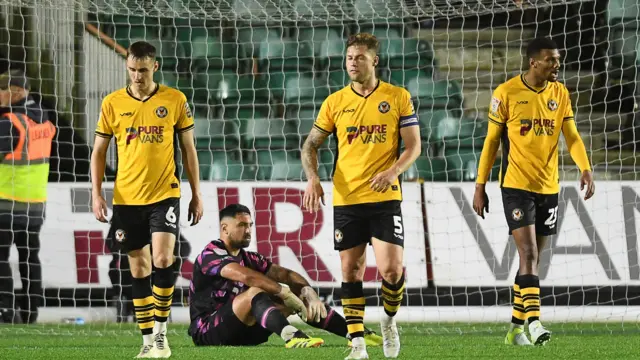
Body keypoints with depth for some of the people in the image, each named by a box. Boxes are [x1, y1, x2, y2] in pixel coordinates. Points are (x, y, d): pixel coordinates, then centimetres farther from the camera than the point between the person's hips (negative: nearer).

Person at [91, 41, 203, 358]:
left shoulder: (175, 100, 0)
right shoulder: (113, 103, 3)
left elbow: (189, 149, 7)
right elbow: (99, 152, 8)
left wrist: (196, 195, 6)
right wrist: (97, 194, -2)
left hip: (164, 195, -2)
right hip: (126, 198, 2)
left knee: (162, 260, -16)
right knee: (138, 268, 5)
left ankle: (161, 331, -3)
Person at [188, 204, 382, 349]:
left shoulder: (249, 258, 13)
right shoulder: (211, 254, -12)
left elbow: (285, 274, 3)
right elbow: (246, 276, -28)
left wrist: (308, 292, -17)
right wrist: (284, 292, -31)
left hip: (242, 332, 8)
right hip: (207, 333, -8)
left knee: (299, 298, 2)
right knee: (255, 292, -33)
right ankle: (292, 337, -58)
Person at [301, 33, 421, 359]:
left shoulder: (398, 97, 2)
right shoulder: (335, 102, 7)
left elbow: (413, 145, 1)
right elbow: (310, 145, 10)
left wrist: (393, 171, -17)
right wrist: (312, 179, -9)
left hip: (384, 198, -2)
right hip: (345, 199, 2)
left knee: (391, 269, -12)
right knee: (351, 270, 3)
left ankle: (389, 320, 18)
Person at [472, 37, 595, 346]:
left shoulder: (560, 93, 5)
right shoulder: (506, 93, -7)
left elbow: (572, 136, 2)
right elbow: (491, 141, -2)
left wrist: (585, 169, -17)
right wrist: (480, 187, -1)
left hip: (548, 187, 5)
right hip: (516, 185, -5)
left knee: (533, 258, 10)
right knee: (528, 254, -17)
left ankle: (516, 327, 18)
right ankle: (533, 322, -23)